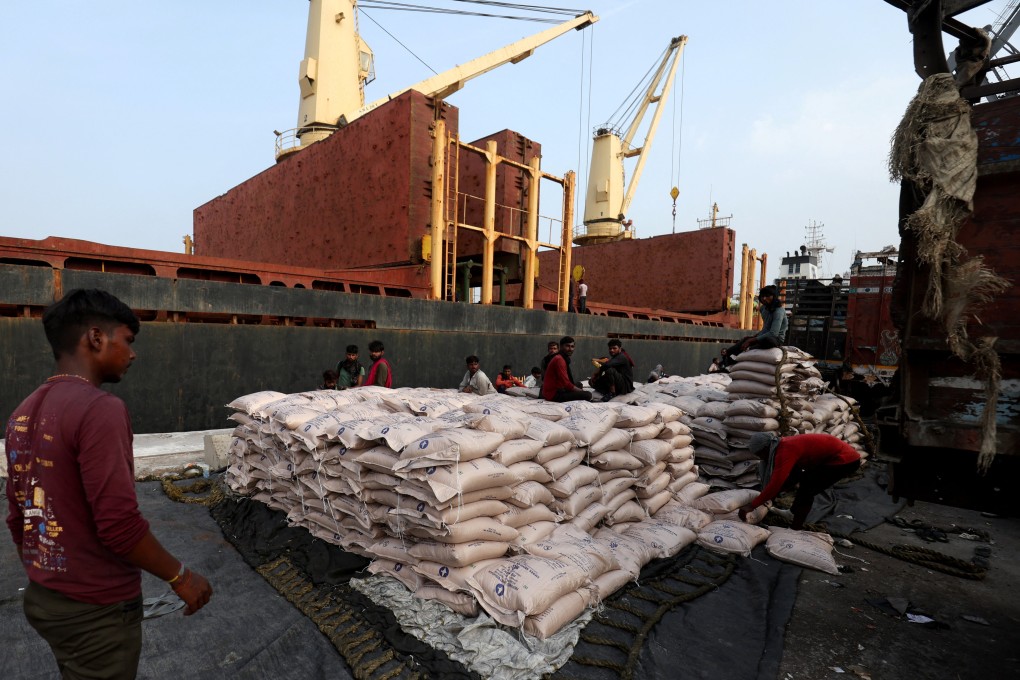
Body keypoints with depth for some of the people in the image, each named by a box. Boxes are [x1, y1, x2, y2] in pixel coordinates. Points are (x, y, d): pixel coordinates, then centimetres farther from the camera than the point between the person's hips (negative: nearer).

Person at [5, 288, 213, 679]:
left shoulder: (23, 413, 3)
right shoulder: (99, 409, -25)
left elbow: (18, 518, 11)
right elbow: (119, 525, -27)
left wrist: (41, 578, 22)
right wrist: (180, 576, -14)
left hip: (41, 600, 8)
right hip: (96, 609, -8)